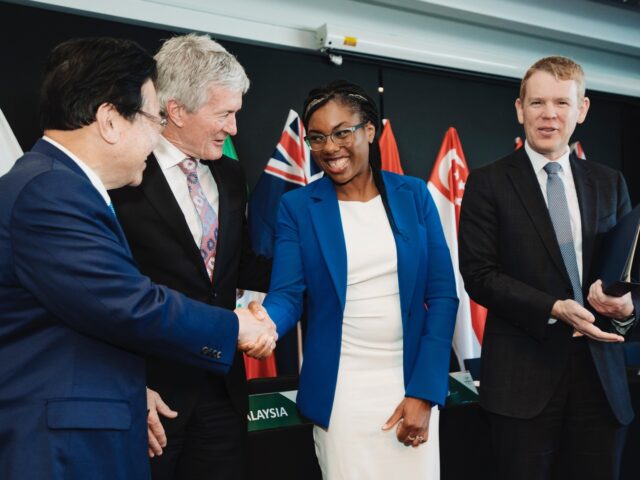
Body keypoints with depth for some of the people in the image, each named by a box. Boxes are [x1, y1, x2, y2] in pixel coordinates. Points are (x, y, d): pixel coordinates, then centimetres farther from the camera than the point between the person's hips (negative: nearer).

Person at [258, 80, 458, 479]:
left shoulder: (413, 195, 1)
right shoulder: (297, 206, -2)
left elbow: (442, 295, -1)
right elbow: (287, 295, -9)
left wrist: (424, 391, -6)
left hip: (412, 384, 2)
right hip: (341, 392, -1)